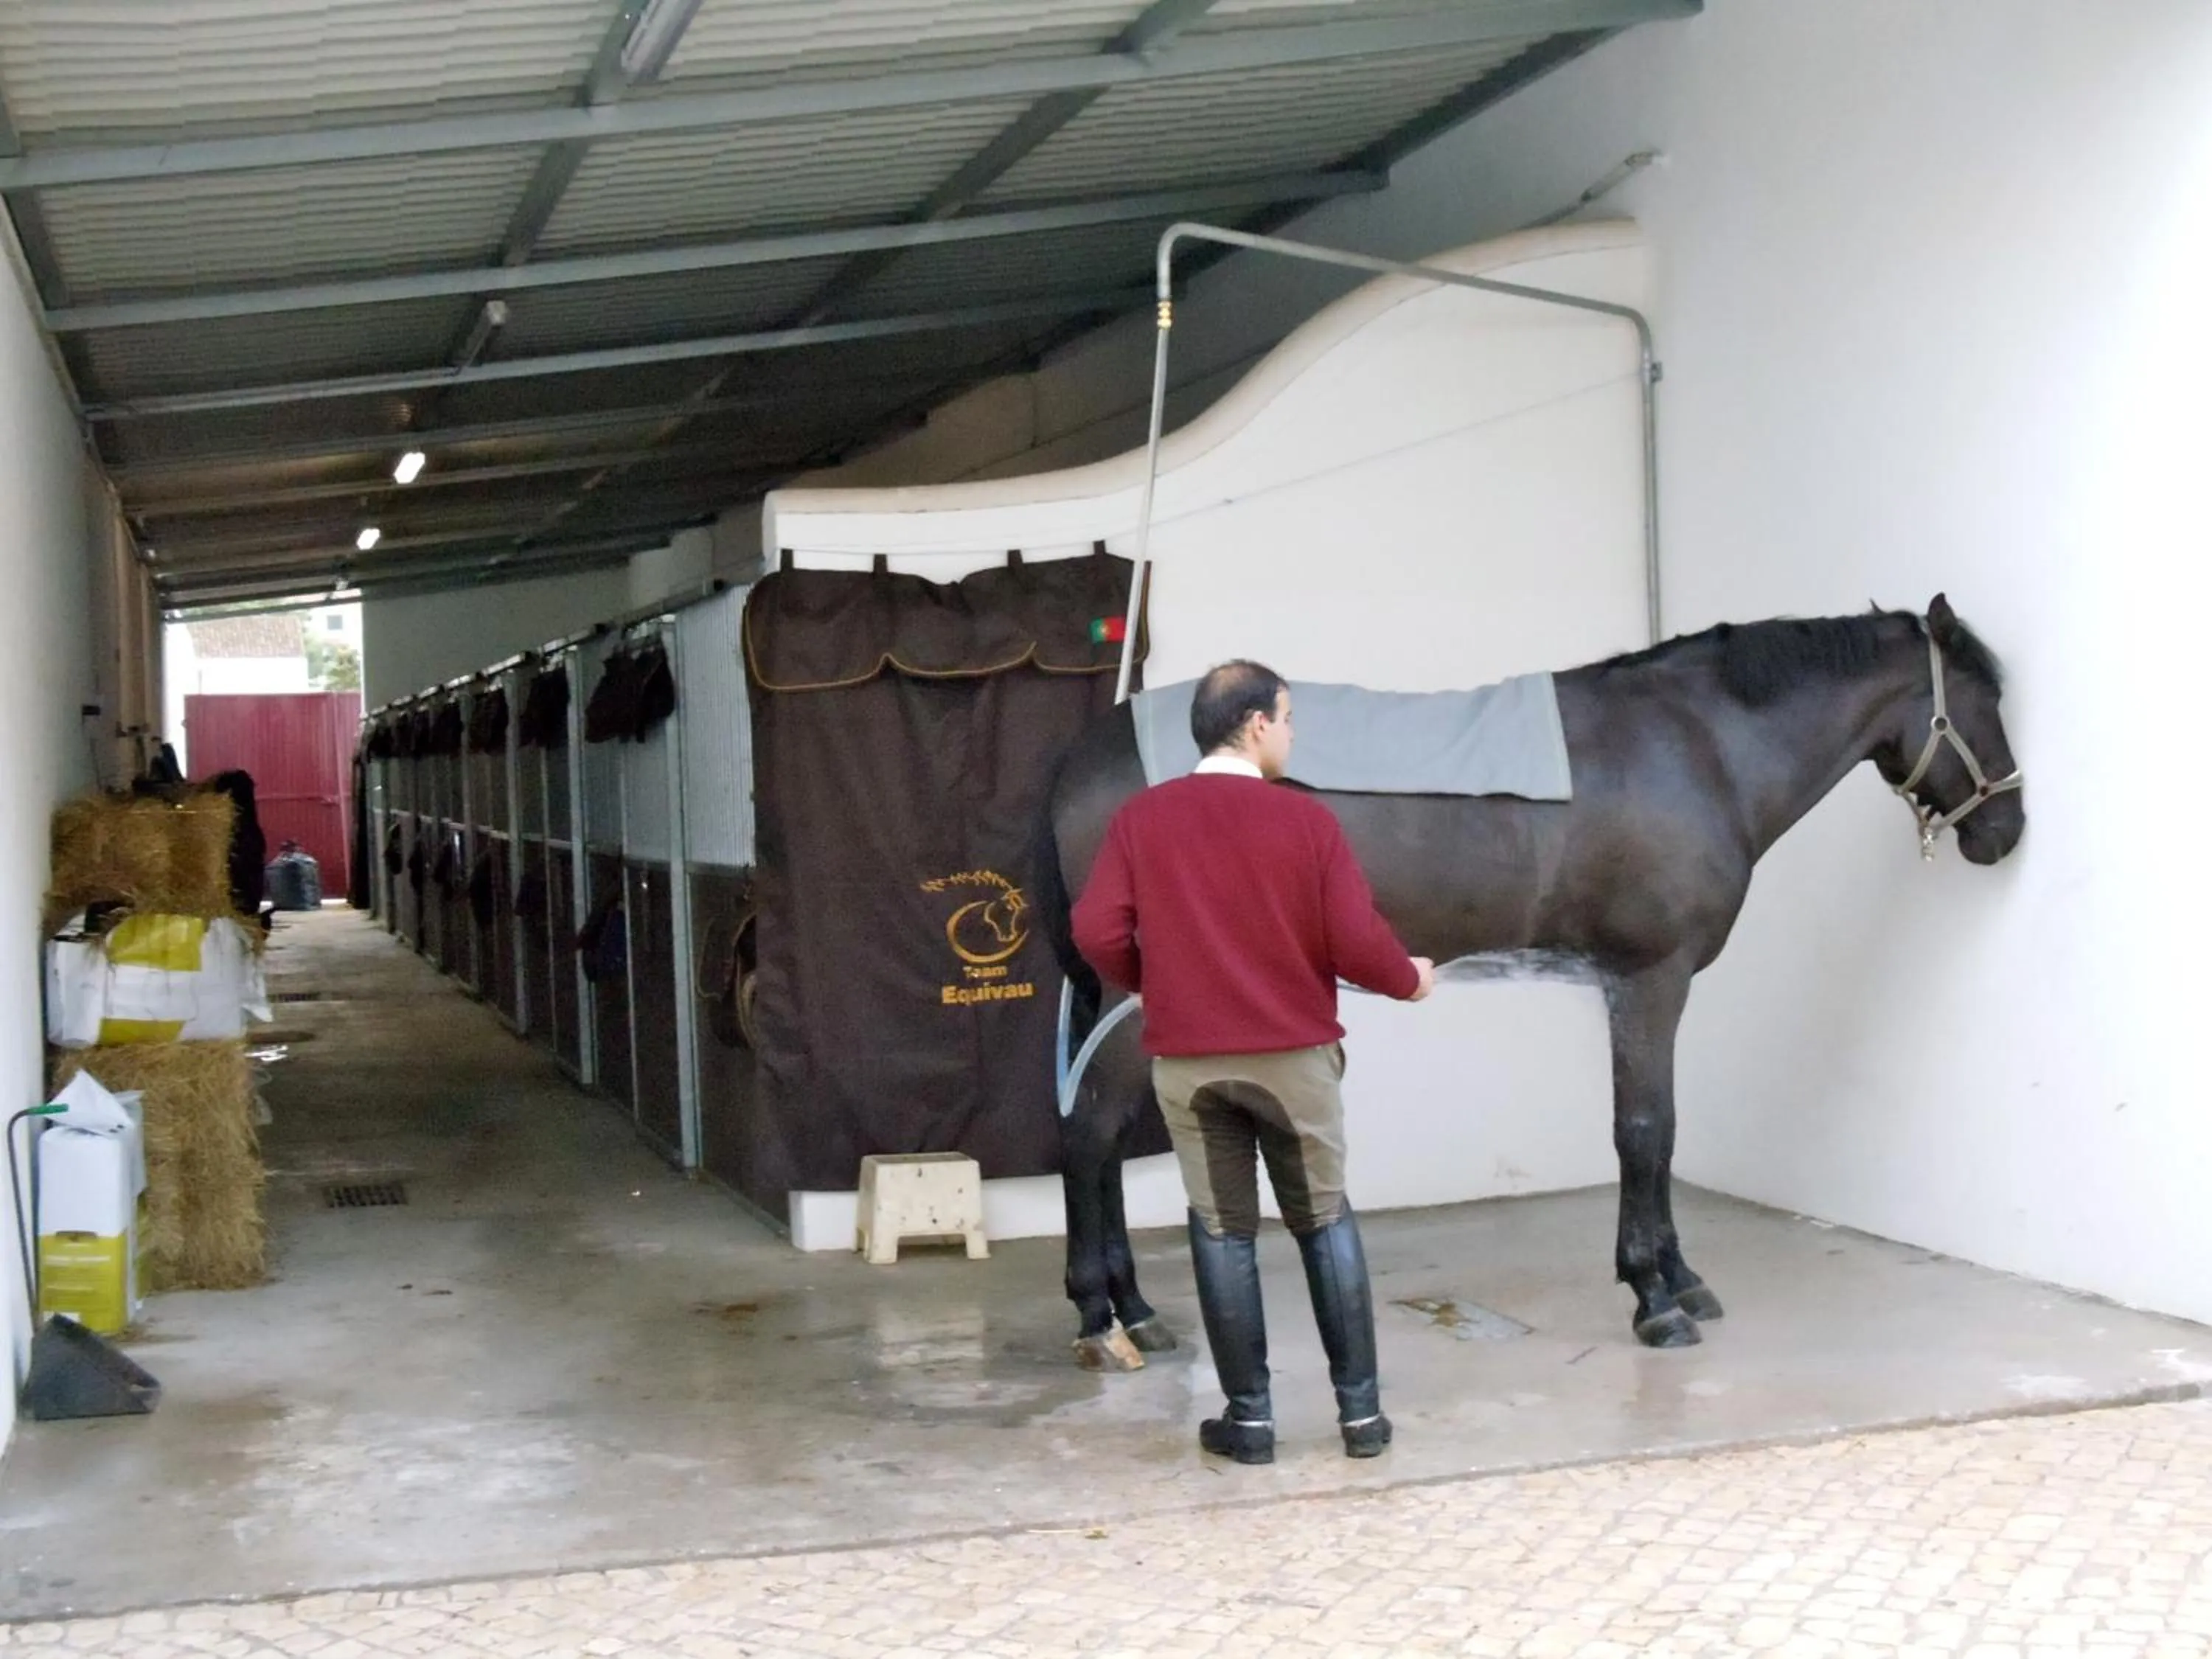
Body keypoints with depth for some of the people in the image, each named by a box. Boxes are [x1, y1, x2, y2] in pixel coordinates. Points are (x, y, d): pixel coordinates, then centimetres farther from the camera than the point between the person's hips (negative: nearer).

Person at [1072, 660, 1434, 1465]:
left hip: (1188, 1060, 1)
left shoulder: (1141, 818, -2)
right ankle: (1361, 1409, 15)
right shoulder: (1306, 818, -8)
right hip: (1294, 1055, -1)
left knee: (1222, 1231, 10)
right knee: (1324, 1223, 13)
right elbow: (1356, 942, -10)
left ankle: (1249, 1415, 12)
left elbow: (1097, 934, -5)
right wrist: (1409, 978, 11)